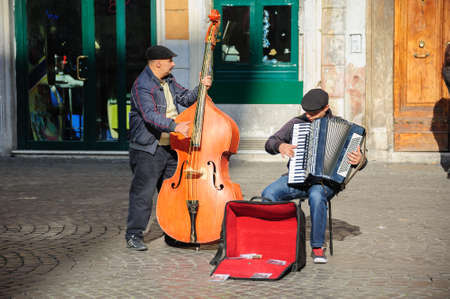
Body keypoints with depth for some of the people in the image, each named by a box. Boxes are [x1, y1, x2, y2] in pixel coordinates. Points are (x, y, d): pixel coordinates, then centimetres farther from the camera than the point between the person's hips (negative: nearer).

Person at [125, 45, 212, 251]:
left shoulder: (168, 80, 12)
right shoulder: (142, 85, -16)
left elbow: (185, 98, 16)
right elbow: (150, 115, -28)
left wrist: (200, 89, -2)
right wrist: (175, 126, -39)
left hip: (171, 147, 9)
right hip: (148, 149, -8)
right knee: (143, 193, -7)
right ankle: (134, 235, 2)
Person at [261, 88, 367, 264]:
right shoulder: (296, 123, 11)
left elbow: (360, 161, 6)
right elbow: (269, 143, 14)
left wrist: (359, 160, -20)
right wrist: (280, 146, -10)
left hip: (324, 180, -2)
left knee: (316, 196, -38)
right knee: (269, 194, -27)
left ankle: (318, 247, -23)